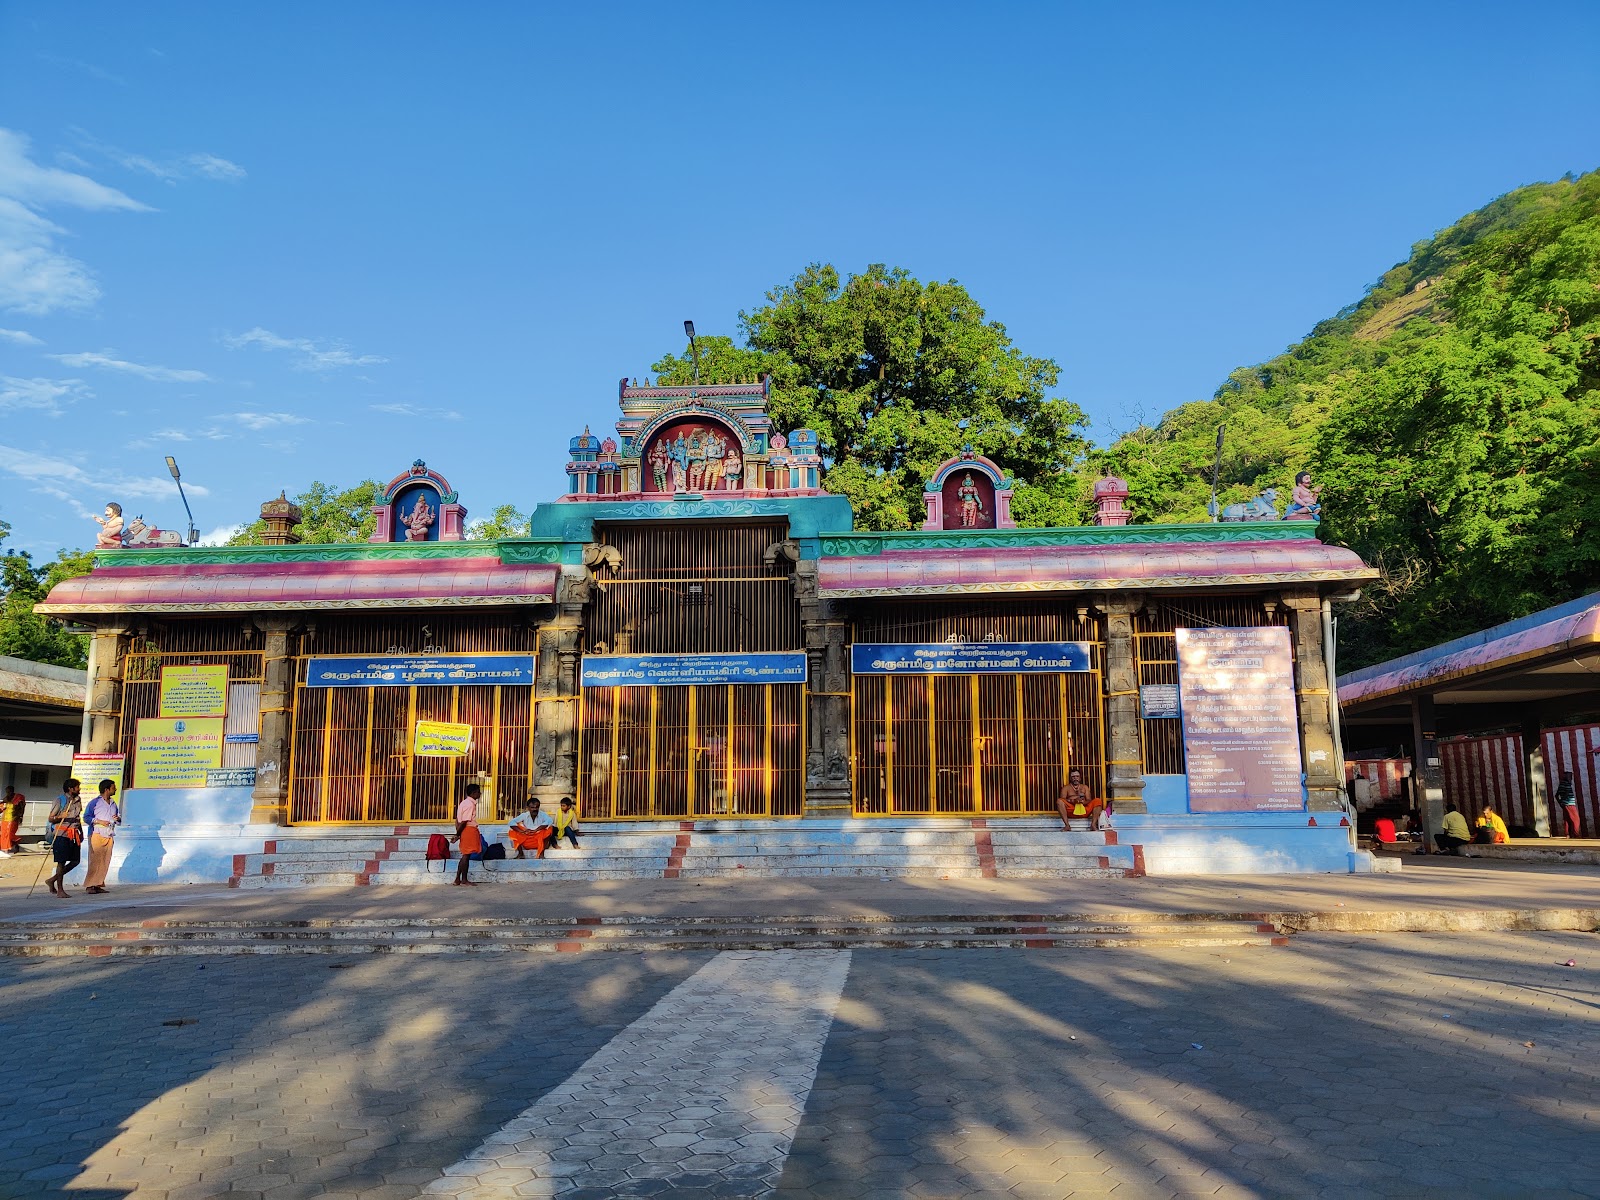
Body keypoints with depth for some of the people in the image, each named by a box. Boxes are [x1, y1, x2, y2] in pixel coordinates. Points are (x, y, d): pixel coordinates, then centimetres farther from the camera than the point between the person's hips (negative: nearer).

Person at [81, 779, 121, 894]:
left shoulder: (113, 804, 19)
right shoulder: (94, 802, 0)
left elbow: (119, 821, 24)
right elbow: (86, 817, -4)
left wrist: (118, 819, 2)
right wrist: (98, 821, -15)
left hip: (109, 836, 6)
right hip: (96, 835, -6)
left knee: (105, 861, 2)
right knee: (95, 861, -9)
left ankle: (98, 884, 6)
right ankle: (89, 885, -5)